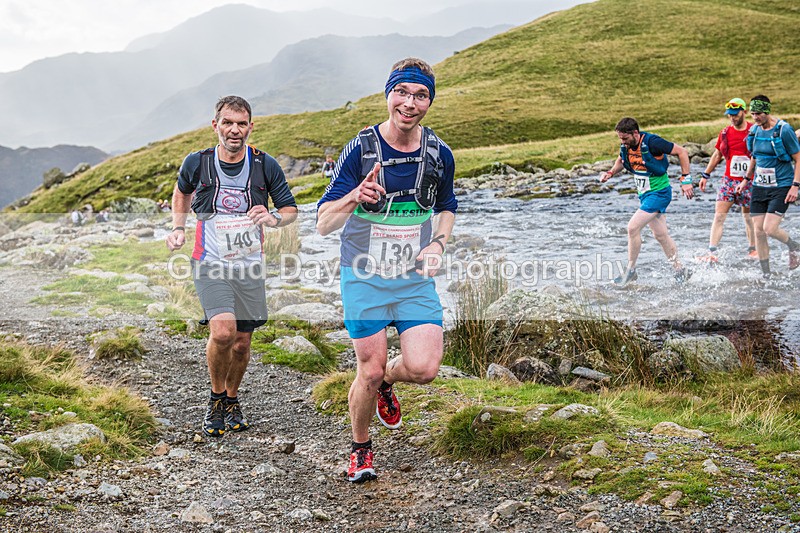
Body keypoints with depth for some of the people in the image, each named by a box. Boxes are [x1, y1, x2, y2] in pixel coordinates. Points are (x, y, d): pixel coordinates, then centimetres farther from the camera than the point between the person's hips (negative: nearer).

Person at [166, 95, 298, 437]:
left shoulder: (265, 166, -4)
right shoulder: (197, 163, -4)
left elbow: (291, 210, 5)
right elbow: (182, 191, 19)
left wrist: (274, 219, -16)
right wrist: (178, 227, 6)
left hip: (249, 265, 2)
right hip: (210, 262, -2)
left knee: (242, 342, 7)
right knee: (223, 332, -21)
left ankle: (232, 401, 34)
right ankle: (216, 399, 4)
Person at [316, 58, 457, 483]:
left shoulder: (439, 154, -2)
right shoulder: (360, 150, -12)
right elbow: (323, 224, -14)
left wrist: (438, 242, -2)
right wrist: (355, 197, -35)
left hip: (416, 278, 2)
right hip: (365, 277, -2)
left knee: (424, 368, -11)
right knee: (369, 371, 0)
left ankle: (386, 383, 26)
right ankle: (360, 448, 28)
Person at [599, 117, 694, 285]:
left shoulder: (652, 142, -23)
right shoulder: (626, 145, -2)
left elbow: (681, 151, -16)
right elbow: (621, 160, 22)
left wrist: (686, 179, -17)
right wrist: (610, 173, 2)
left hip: (659, 193, -8)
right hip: (645, 194, 8)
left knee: (633, 227, -15)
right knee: (660, 234, 11)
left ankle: (630, 270, -1)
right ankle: (680, 271, 24)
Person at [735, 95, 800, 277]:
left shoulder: (784, 130, -13)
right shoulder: (754, 130, 5)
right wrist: (746, 179, 21)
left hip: (781, 187, -6)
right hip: (759, 187, 6)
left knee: (770, 229, -17)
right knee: (758, 231, 1)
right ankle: (766, 274, 12)